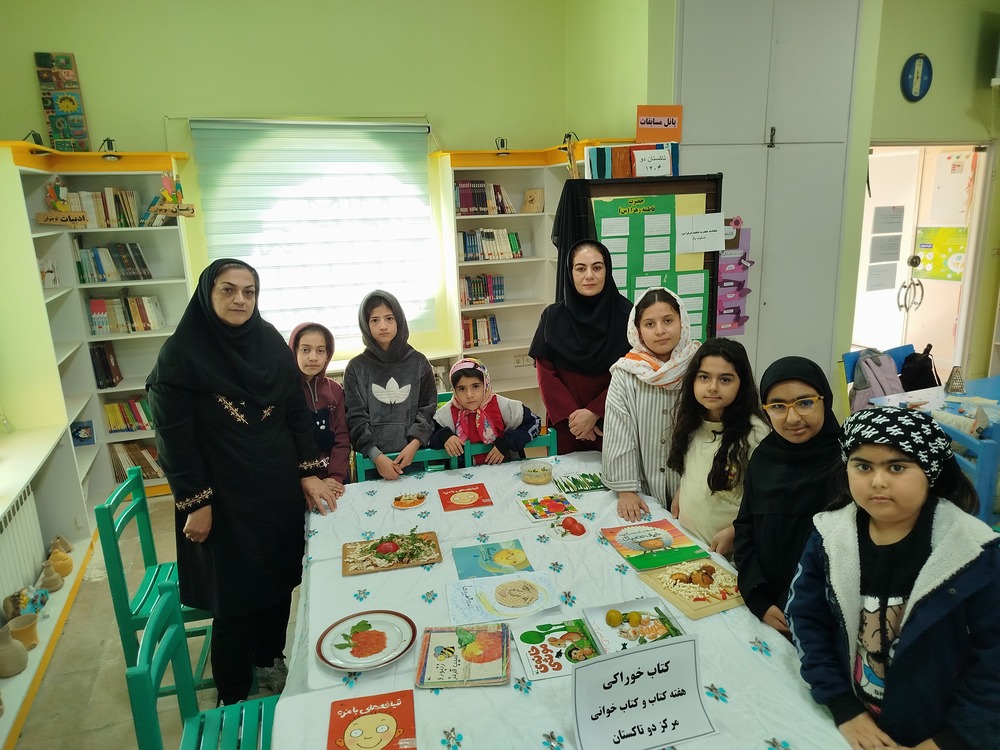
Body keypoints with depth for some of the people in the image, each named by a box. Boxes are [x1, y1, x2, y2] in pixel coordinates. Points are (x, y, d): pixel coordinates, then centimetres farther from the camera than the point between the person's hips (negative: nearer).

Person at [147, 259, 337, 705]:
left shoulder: (272, 344, 0)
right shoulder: (181, 354, -13)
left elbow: (298, 413, 4)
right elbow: (174, 435, -12)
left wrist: (308, 474, 0)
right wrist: (195, 503, -12)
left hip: (279, 488, 5)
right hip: (224, 497, -4)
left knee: (279, 578, 16)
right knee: (235, 593, 7)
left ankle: (269, 661, 42)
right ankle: (233, 701, 28)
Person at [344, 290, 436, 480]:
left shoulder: (418, 362, 4)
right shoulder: (356, 368, 1)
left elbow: (428, 409, 3)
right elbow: (355, 418, -3)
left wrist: (414, 444, -13)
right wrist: (376, 456, -15)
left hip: (415, 457, 1)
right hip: (372, 460, -1)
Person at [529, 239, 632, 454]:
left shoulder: (626, 314, -7)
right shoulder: (552, 317, -2)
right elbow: (545, 374, -3)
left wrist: (594, 413, -15)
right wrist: (571, 416, -13)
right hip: (566, 425, 1)